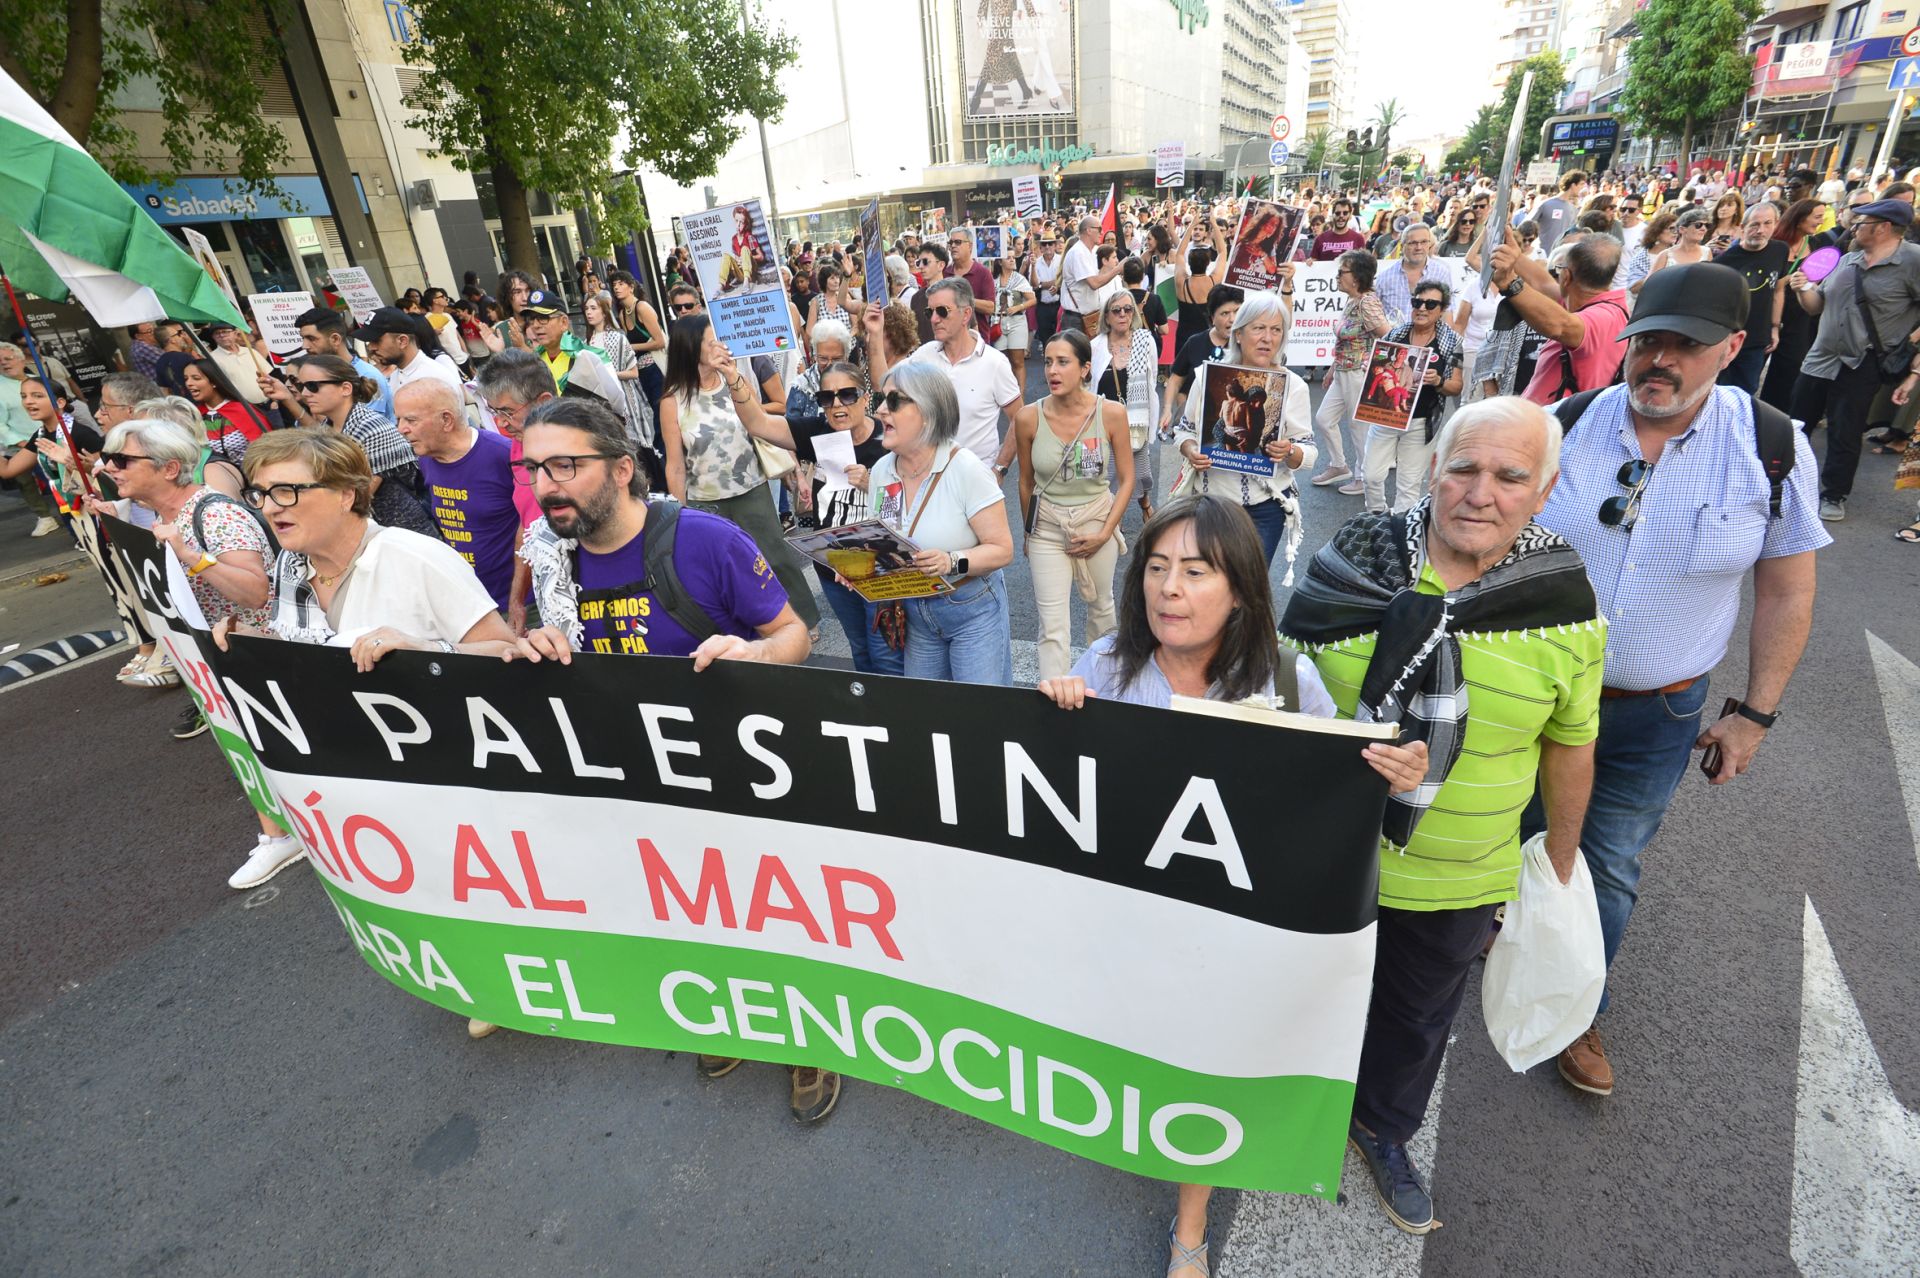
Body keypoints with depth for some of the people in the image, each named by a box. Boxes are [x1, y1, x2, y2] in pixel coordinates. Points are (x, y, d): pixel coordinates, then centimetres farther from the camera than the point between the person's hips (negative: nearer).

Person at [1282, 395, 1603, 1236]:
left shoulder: (1568, 610, -11)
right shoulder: (1356, 562, -14)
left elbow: (1568, 748, 1)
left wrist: (1561, 867, 9)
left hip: (1457, 883, 1)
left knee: (1416, 1019, 25)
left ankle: (1383, 1131, 55)